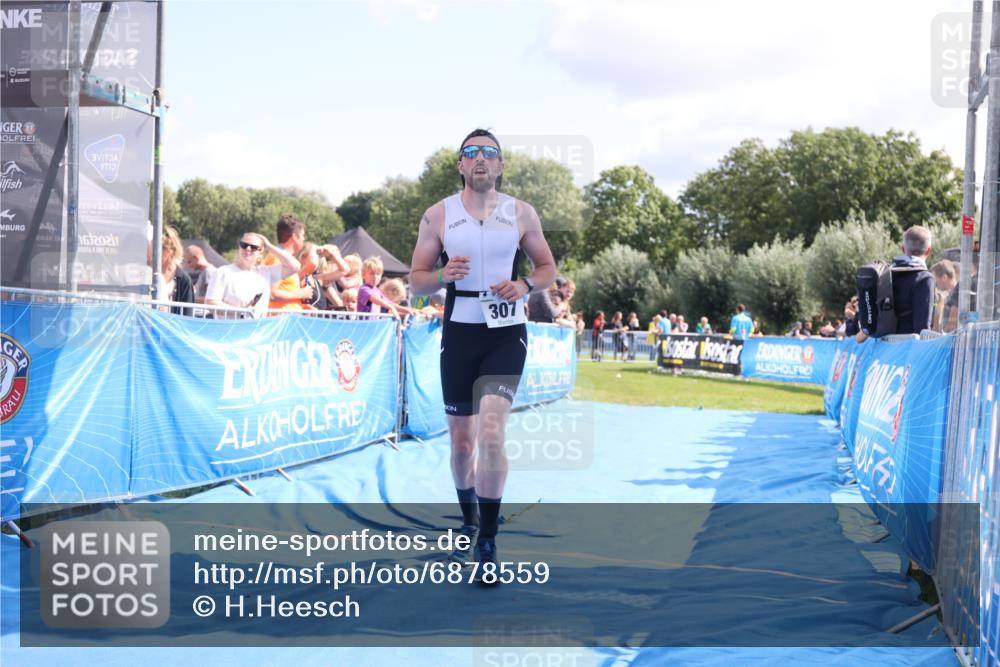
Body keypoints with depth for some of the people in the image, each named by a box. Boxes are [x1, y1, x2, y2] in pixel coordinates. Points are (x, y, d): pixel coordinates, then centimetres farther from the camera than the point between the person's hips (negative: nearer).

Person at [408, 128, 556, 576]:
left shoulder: (521, 214, 2)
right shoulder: (438, 215, 2)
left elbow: (547, 268, 11)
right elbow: (415, 281, 3)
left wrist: (525, 286, -11)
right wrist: (443, 275, -18)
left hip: (506, 335, -1)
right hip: (459, 334, 1)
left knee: (491, 435, -17)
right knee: (461, 441, 10)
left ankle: (487, 541, -7)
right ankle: (468, 522, 35)